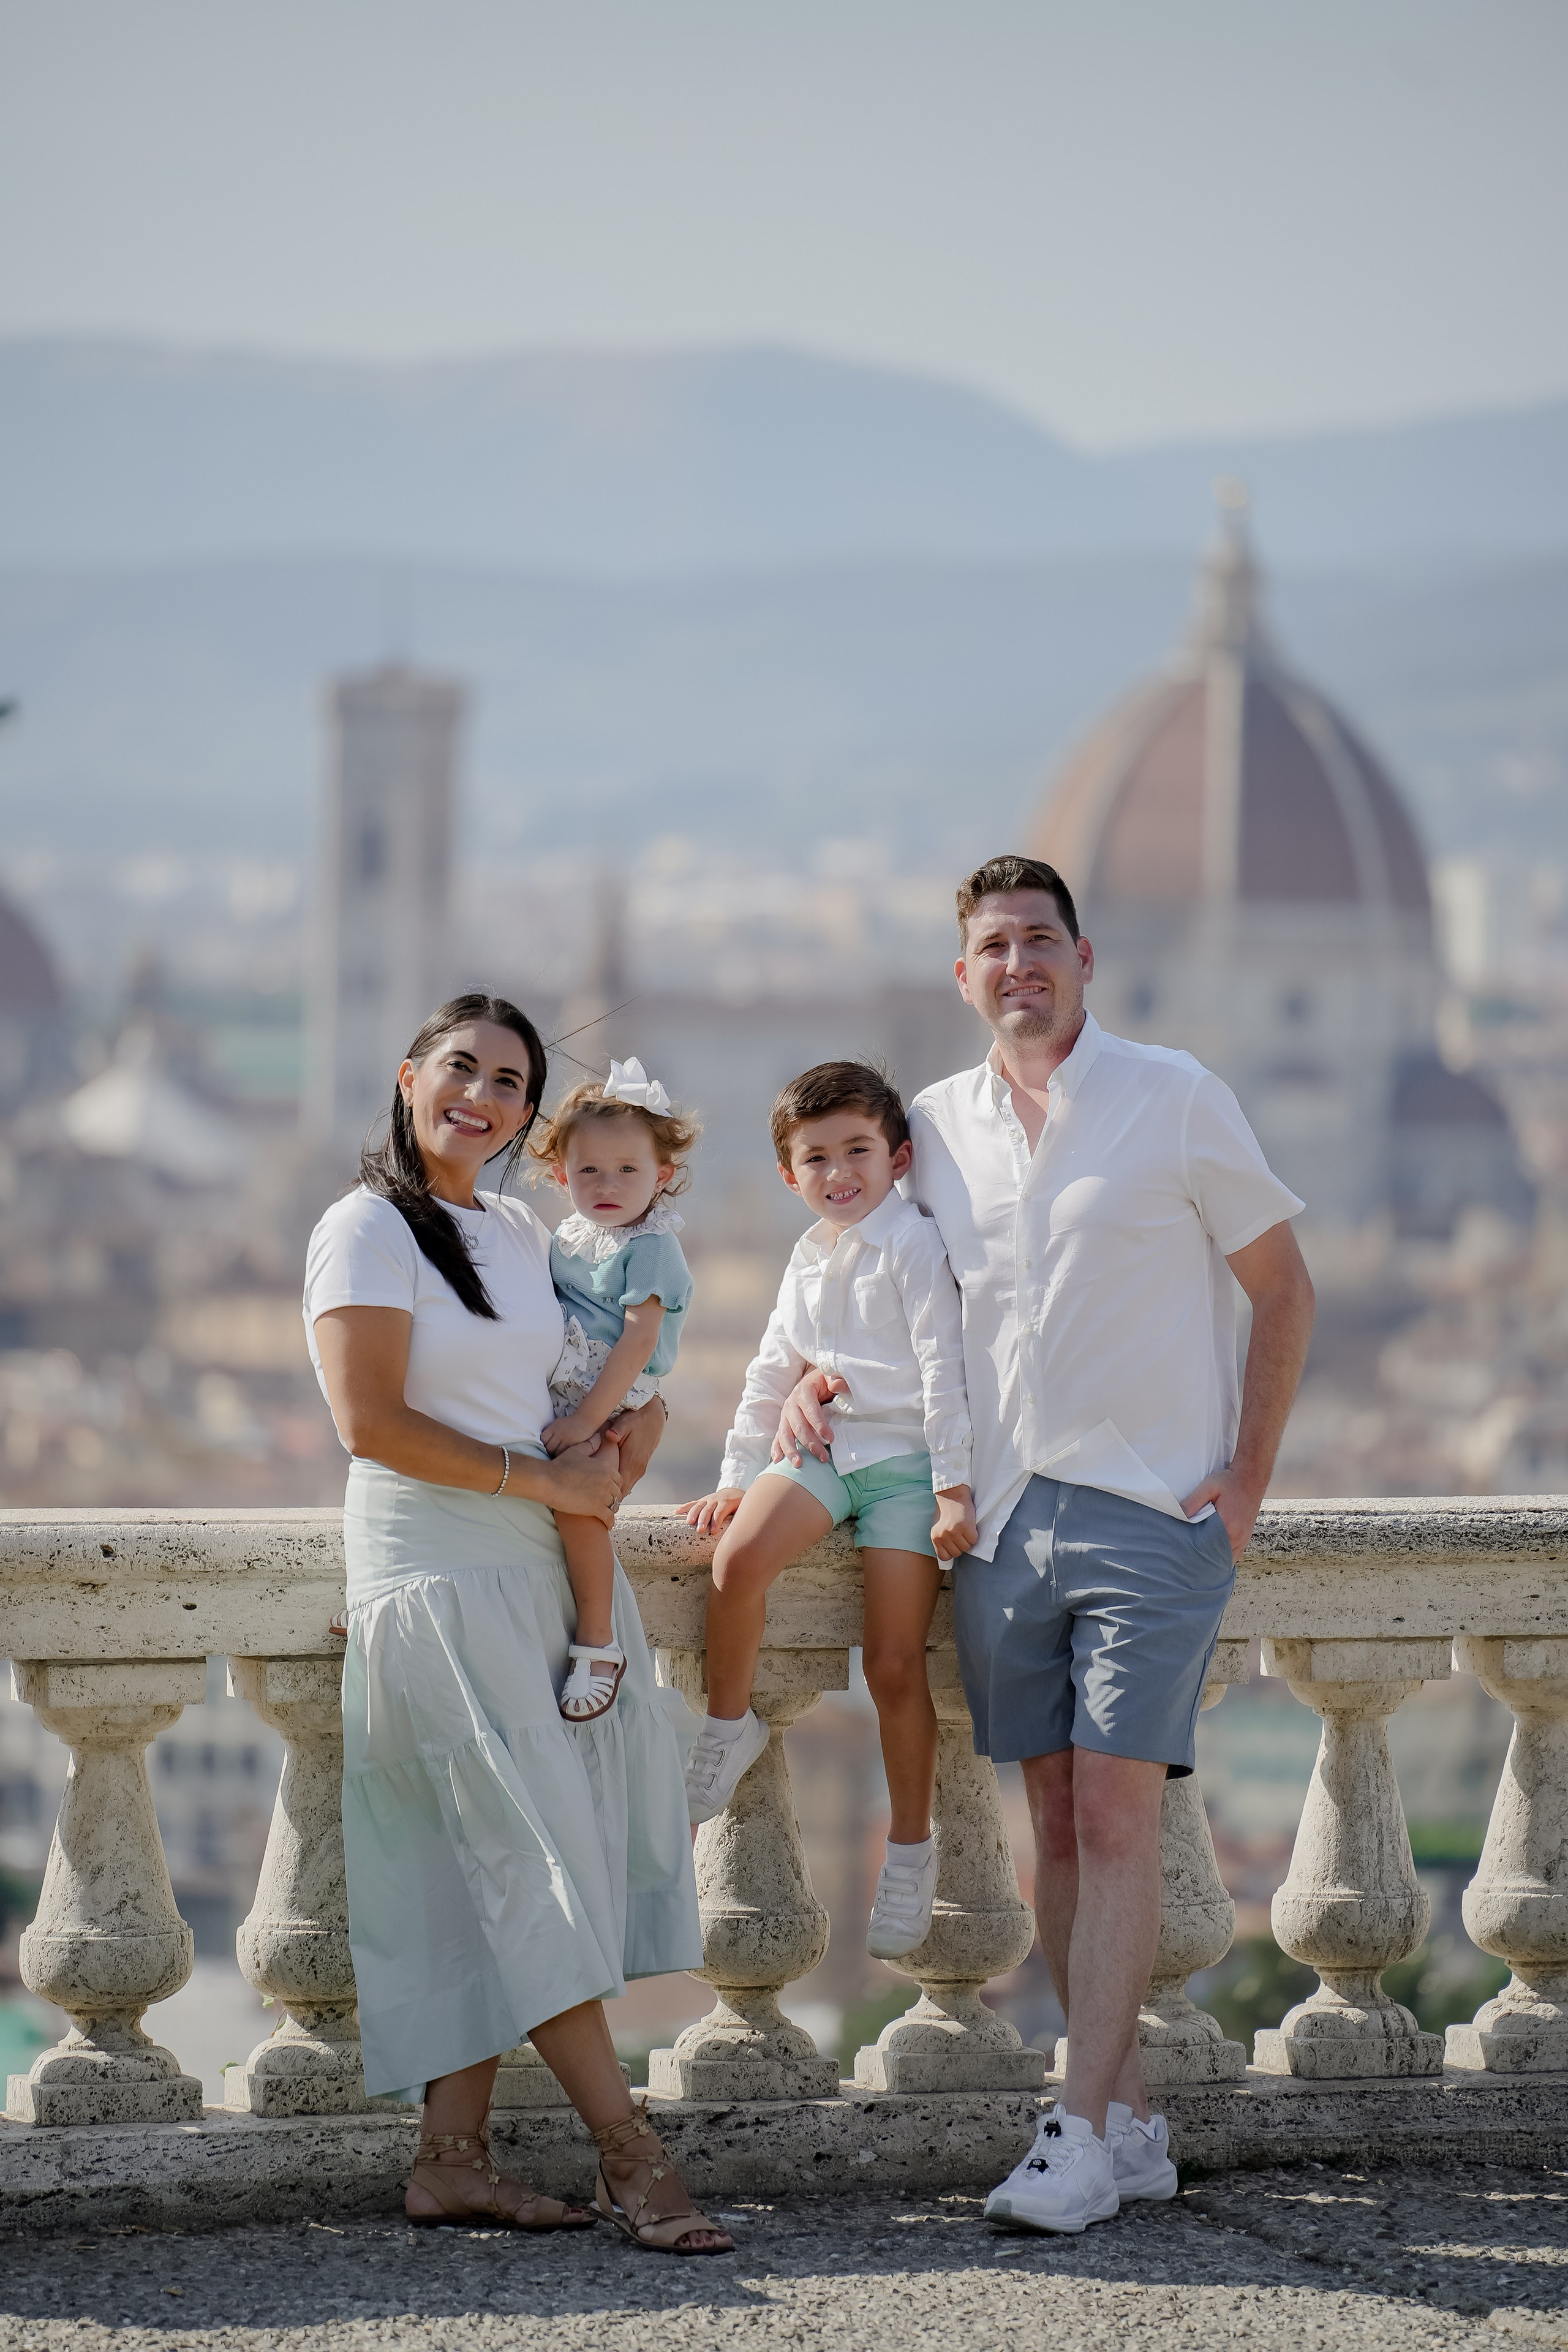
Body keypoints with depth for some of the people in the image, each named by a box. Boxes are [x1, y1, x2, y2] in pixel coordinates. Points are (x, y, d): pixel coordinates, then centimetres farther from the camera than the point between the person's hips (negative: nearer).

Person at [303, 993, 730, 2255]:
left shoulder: (523, 1235, 16)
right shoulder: (368, 1230, -6)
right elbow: (371, 1422, -15)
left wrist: (639, 1410, 8)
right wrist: (542, 1479, -14)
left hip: (543, 1571, 7)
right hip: (436, 1575, -7)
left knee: (488, 1883, 4)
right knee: (534, 1860, -9)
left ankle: (454, 2155, 5)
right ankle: (629, 2152, -9)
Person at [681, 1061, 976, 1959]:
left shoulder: (915, 1244, -4)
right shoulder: (809, 1261, 17)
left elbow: (944, 1369, -8)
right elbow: (772, 1374, 24)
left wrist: (954, 1484, -13)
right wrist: (738, 1474, 19)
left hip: (905, 1457, -5)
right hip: (823, 1450, 5)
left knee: (895, 1663, -7)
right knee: (738, 1554, -27)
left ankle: (912, 1847, 7)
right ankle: (731, 1726, -5)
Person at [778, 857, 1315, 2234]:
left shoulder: (1174, 1099, -3)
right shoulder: (935, 1127, 9)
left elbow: (1283, 1292, 3)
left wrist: (1248, 1479, -3)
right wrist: (820, 1380, 3)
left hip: (1154, 1514, -5)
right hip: (1002, 1514, 5)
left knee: (1118, 1819, -10)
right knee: (1058, 1822, 6)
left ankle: (1085, 2135, -11)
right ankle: (1133, 2122, 14)